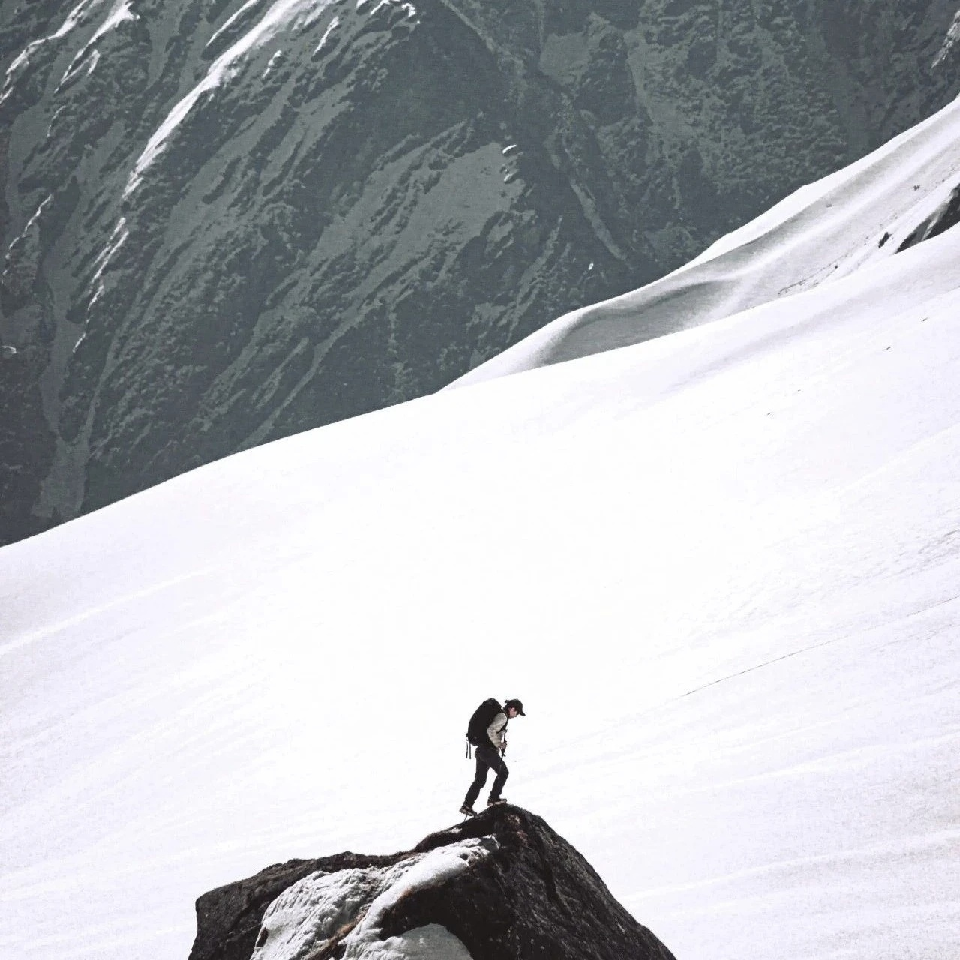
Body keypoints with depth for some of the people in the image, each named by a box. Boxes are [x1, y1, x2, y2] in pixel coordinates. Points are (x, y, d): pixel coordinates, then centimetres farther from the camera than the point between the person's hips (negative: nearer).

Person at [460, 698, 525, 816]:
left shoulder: (500, 715, 17)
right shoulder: (502, 717, -13)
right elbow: (491, 730, -26)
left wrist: (500, 743, 15)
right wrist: (499, 744, -15)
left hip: (481, 749, 10)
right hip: (489, 750, -10)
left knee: (480, 779, 12)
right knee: (503, 772, 6)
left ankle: (467, 806, 10)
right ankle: (493, 798, 8)